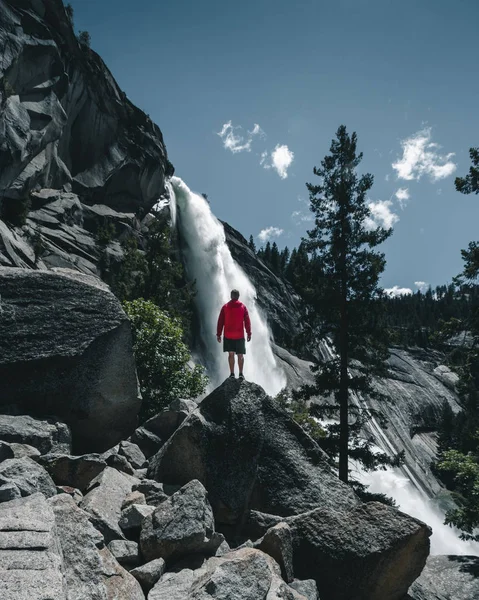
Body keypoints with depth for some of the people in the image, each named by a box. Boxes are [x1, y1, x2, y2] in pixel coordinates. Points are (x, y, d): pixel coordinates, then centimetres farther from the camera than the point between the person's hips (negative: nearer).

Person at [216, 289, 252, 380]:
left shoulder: (225, 307, 3)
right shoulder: (243, 307, 1)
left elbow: (220, 321, 1)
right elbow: (247, 321, -2)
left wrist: (218, 334, 4)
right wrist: (249, 333, 2)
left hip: (228, 335, 1)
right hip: (240, 335, 0)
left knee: (231, 354, 5)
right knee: (240, 355, 5)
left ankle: (232, 374, 0)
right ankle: (241, 373, -3)